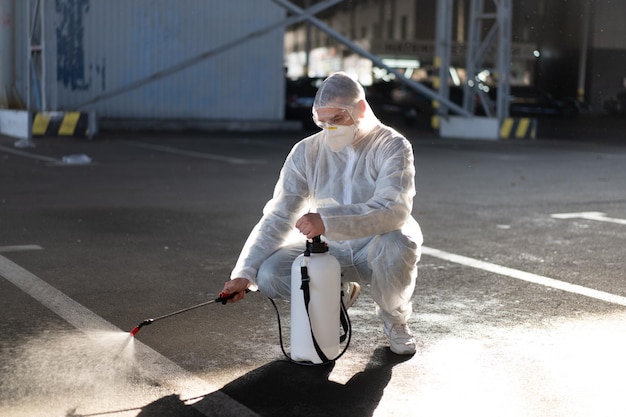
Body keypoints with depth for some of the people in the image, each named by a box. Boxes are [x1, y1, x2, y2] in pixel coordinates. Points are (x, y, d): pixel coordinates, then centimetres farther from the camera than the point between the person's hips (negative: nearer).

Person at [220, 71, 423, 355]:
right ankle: (338, 294, 11)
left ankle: (395, 320, -4)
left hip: (376, 243, -3)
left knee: (399, 245, -38)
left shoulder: (392, 147, -17)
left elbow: (394, 209, -34)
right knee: (269, 274, -21)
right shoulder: (307, 152, -8)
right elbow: (278, 217, -10)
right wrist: (244, 273, -21)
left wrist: (328, 221, -45)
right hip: (328, 247, 3)